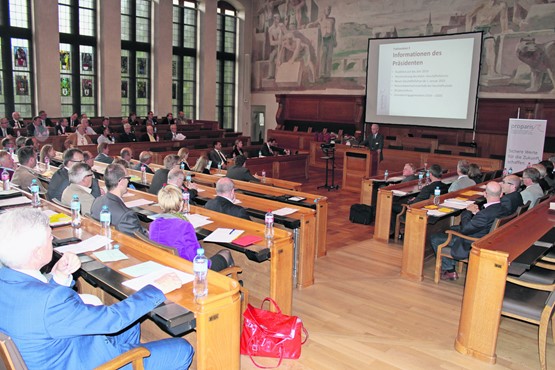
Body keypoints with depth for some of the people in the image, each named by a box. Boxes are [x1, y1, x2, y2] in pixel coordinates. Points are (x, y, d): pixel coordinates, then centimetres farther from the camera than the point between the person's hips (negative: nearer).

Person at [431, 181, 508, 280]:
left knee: (434, 238, 0)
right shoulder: (503, 209, -8)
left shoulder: (486, 214, -37)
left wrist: (467, 211, -12)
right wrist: (476, 213, -6)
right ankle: (451, 265, 30)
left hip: (471, 246, -9)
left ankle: (449, 270, 14)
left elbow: (464, 229, -24)